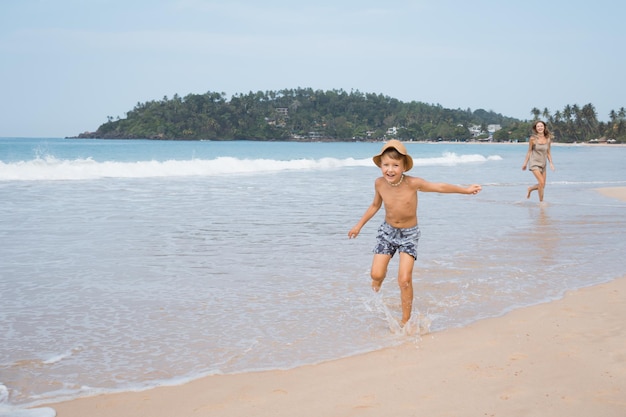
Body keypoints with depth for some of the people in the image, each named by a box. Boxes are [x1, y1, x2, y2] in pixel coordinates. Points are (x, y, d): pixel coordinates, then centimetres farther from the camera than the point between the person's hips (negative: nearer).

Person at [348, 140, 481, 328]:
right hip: (387, 231, 3)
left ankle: (405, 321, 5)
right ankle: (376, 287, 38)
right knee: (376, 274, -2)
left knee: (405, 280, -11)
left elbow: (439, 187, -13)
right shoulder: (379, 183, -14)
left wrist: (465, 189, -12)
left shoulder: (412, 183, -24)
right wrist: (359, 225, 11)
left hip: (409, 234, -2)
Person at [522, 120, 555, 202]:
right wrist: (525, 163, 1)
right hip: (534, 163, -5)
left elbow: (548, 152, 9)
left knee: (542, 185, 9)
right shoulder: (533, 139, -9)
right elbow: (529, 151, -1)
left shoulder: (548, 139, 1)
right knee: (541, 183, -17)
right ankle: (541, 201, -3)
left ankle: (530, 189, 39)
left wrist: (551, 163, -1)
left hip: (543, 164, 5)